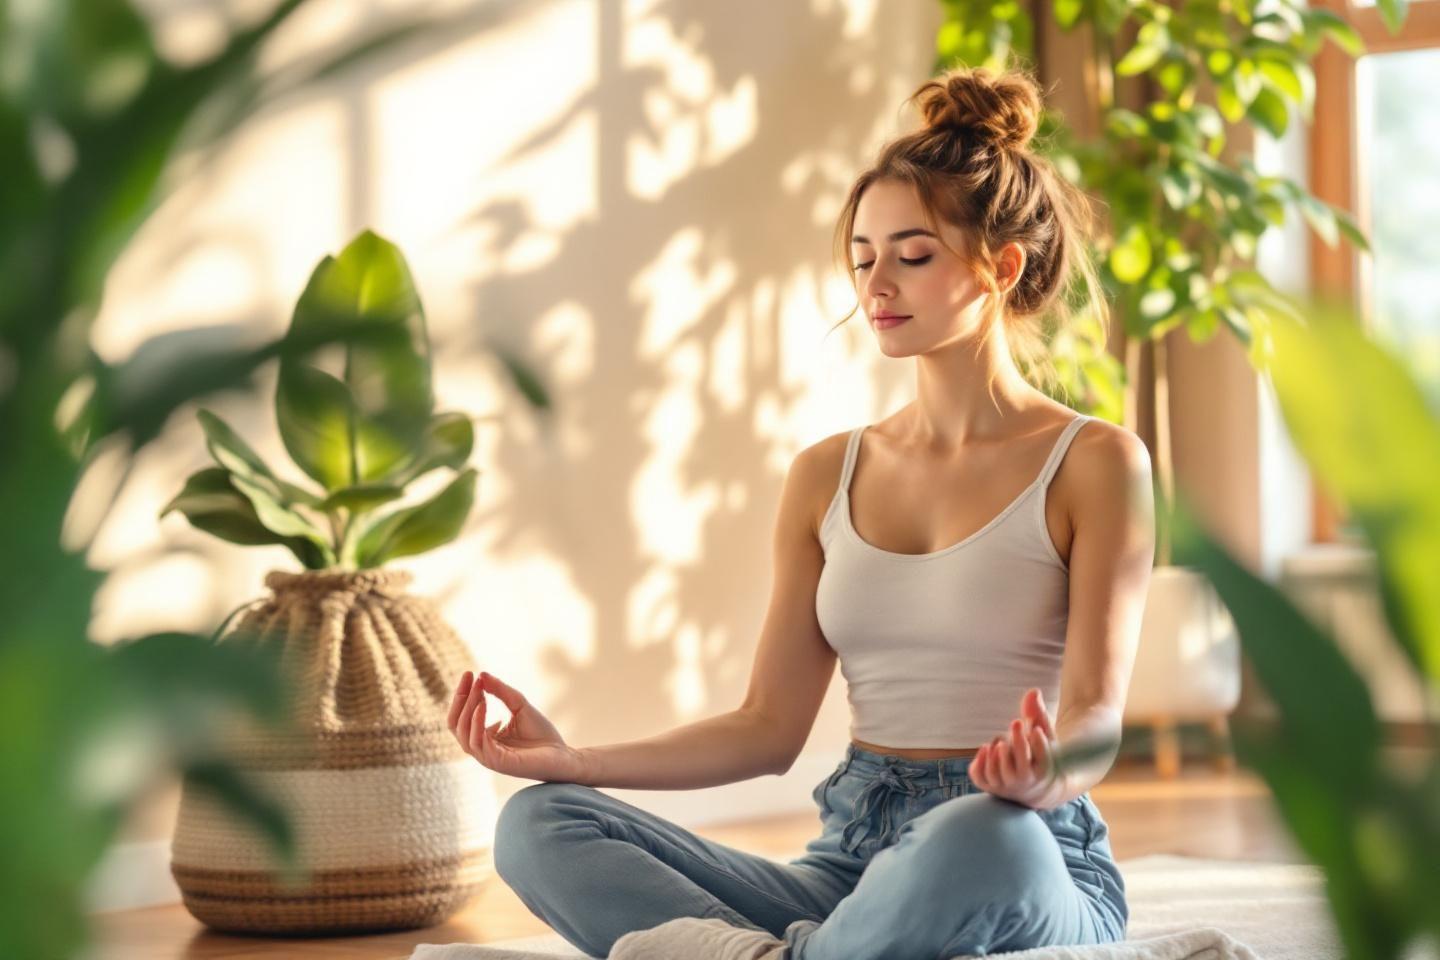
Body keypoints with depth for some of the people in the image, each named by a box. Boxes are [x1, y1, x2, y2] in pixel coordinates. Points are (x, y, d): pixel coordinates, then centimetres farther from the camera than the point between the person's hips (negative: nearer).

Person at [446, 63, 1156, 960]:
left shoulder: (1093, 464, -1)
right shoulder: (828, 478, 14)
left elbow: (1095, 718, -10)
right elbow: (770, 728, 12)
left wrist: (1045, 773, -35)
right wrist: (574, 759, -1)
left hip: (1033, 867, -4)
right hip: (851, 861, 5)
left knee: (985, 837, -43)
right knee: (539, 823, -16)